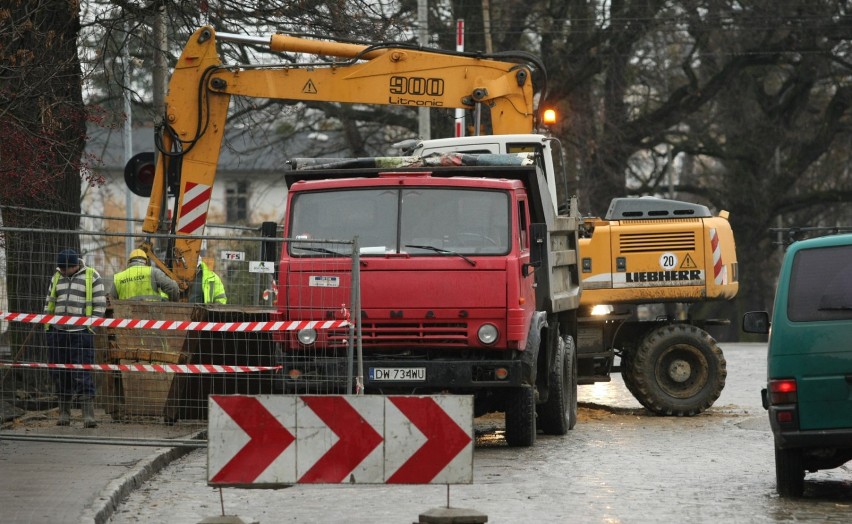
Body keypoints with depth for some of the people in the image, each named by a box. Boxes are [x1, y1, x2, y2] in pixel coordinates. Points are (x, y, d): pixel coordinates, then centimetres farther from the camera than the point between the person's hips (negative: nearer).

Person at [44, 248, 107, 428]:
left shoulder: (91, 277, 0)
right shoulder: (56, 277, 14)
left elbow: (100, 305, 0)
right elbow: (49, 303, 23)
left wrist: (91, 325, -7)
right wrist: (46, 322, 14)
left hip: (81, 332, -5)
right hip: (57, 332, 5)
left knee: (82, 374, -11)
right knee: (60, 374, 8)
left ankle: (89, 415, -14)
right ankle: (64, 413, 17)